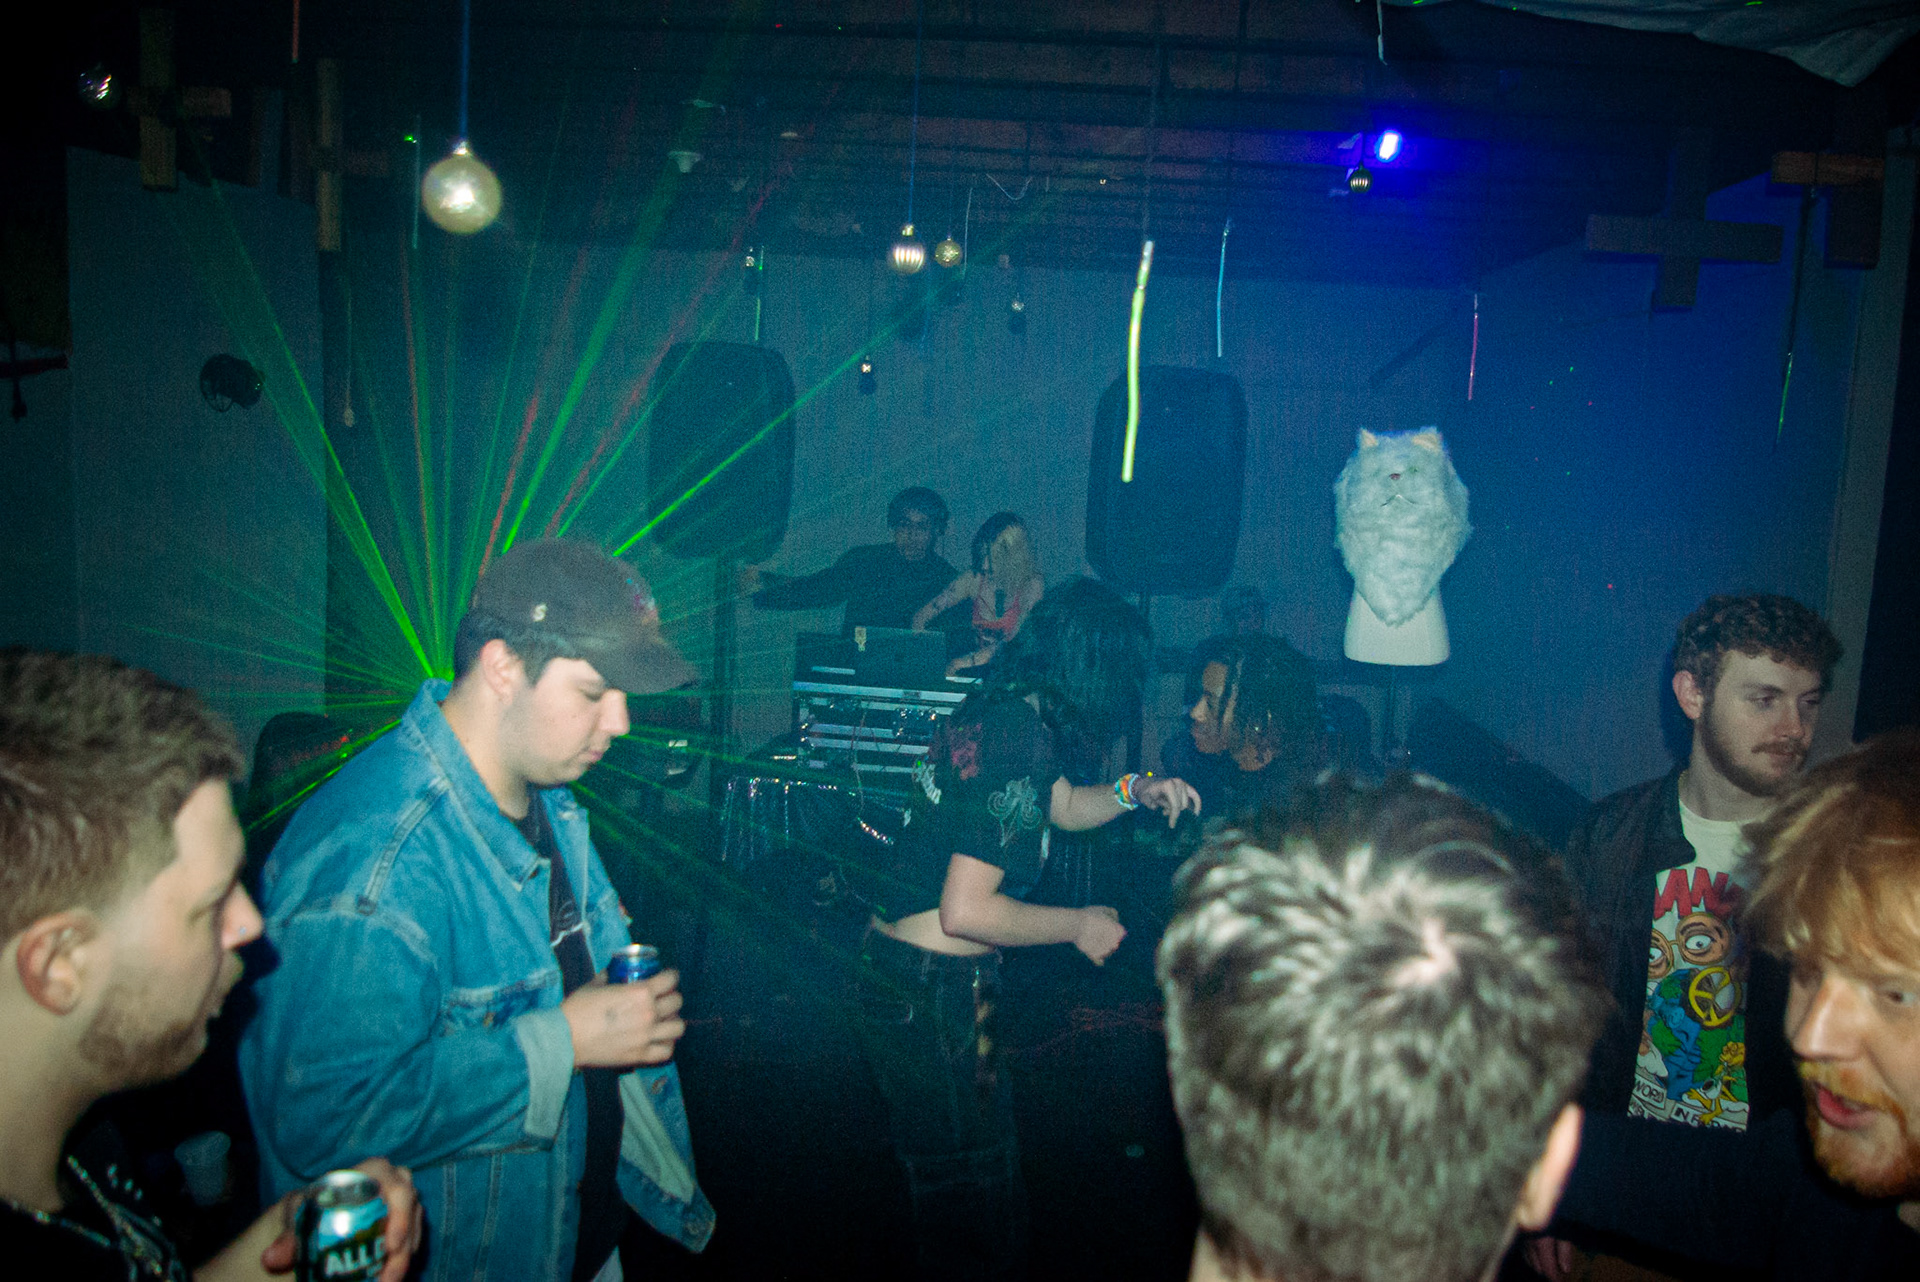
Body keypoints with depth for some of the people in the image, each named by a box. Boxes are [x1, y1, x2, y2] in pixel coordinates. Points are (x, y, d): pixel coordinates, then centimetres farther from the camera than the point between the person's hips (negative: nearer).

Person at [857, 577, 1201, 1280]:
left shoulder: (1000, 709, 4)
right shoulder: (1022, 741, -24)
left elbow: (1064, 805, 23)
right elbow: (965, 911, -27)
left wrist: (1135, 790, 5)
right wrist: (1080, 925, -13)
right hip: (932, 992, -9)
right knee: (972, 1195, 9)